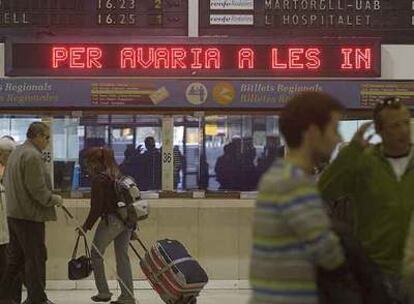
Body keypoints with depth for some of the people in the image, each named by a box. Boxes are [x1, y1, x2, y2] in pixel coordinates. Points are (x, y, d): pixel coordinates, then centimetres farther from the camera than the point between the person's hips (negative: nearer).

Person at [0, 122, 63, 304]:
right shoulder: (33, 155, -17)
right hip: (30, 214, -10)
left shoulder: (16, 153, 15)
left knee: (16, 257, 16)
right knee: (36, 257, -1)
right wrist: (54, 199, -7)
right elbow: (37, 188, -22)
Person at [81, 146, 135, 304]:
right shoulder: (117, 174, 13)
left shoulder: (98, 179, -10)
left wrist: (86, 226, -5)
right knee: (122, 256, 10)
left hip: (111, 220, -7)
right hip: (127, 220, 8)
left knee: (96, 253, 9)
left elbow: (97, 207, -13)